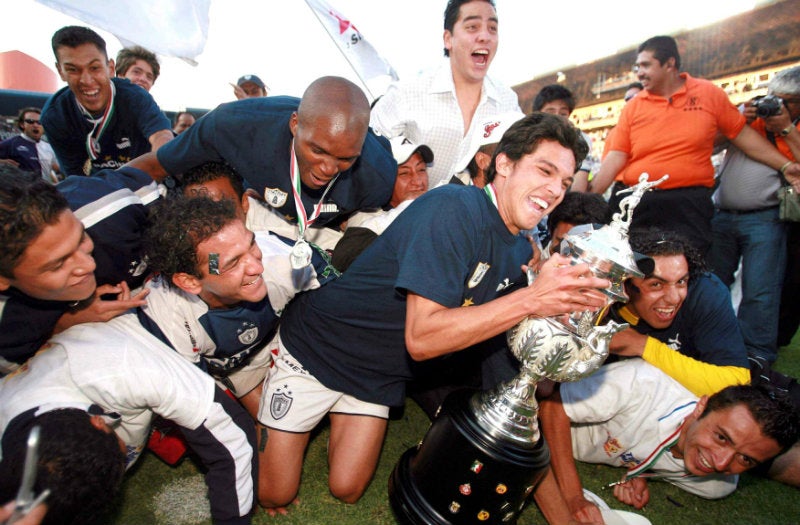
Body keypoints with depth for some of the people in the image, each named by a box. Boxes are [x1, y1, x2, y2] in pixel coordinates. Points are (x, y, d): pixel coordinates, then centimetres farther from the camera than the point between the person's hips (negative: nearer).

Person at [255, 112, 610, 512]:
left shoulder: (520, 251, -1)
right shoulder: (453, 208, -28)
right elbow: (421, 338, -33)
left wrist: (566, 304, -13)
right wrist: (532, 299, -35)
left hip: (380, 375, 6)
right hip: (314, 348, -6)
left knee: (346, 491, 10)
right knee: (273, 496, 7)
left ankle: (337, 415, 34)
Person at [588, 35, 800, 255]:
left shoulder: (709, 94, 6)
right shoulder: (633, 107, 6)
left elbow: (743, 134, 12)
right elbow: (615, 158, 0)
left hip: (688, 206, 0)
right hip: (633, 203, 1)